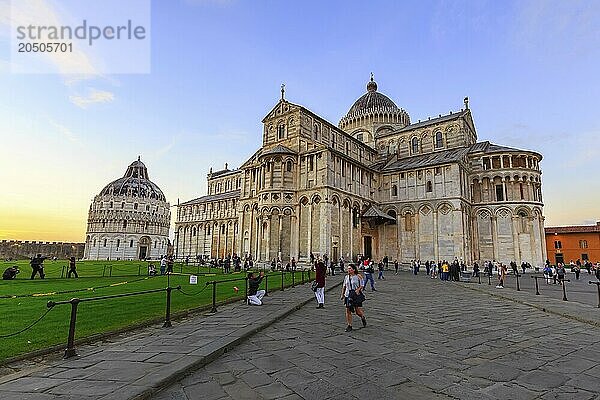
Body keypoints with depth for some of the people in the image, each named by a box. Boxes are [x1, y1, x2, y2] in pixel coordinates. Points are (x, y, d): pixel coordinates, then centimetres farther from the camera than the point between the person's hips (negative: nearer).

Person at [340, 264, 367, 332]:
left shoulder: (358, 276, -6)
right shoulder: (346, 277, 7)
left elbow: (362, 285, -5)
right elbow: (344, 286, 15)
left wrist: (358, 289, -22)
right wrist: (342, 294, 9)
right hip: (348, 296, 4)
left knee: (358, 311, -2)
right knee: (348, 311, 1)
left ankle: (363, 318, 32)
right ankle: (349, 325, 14)